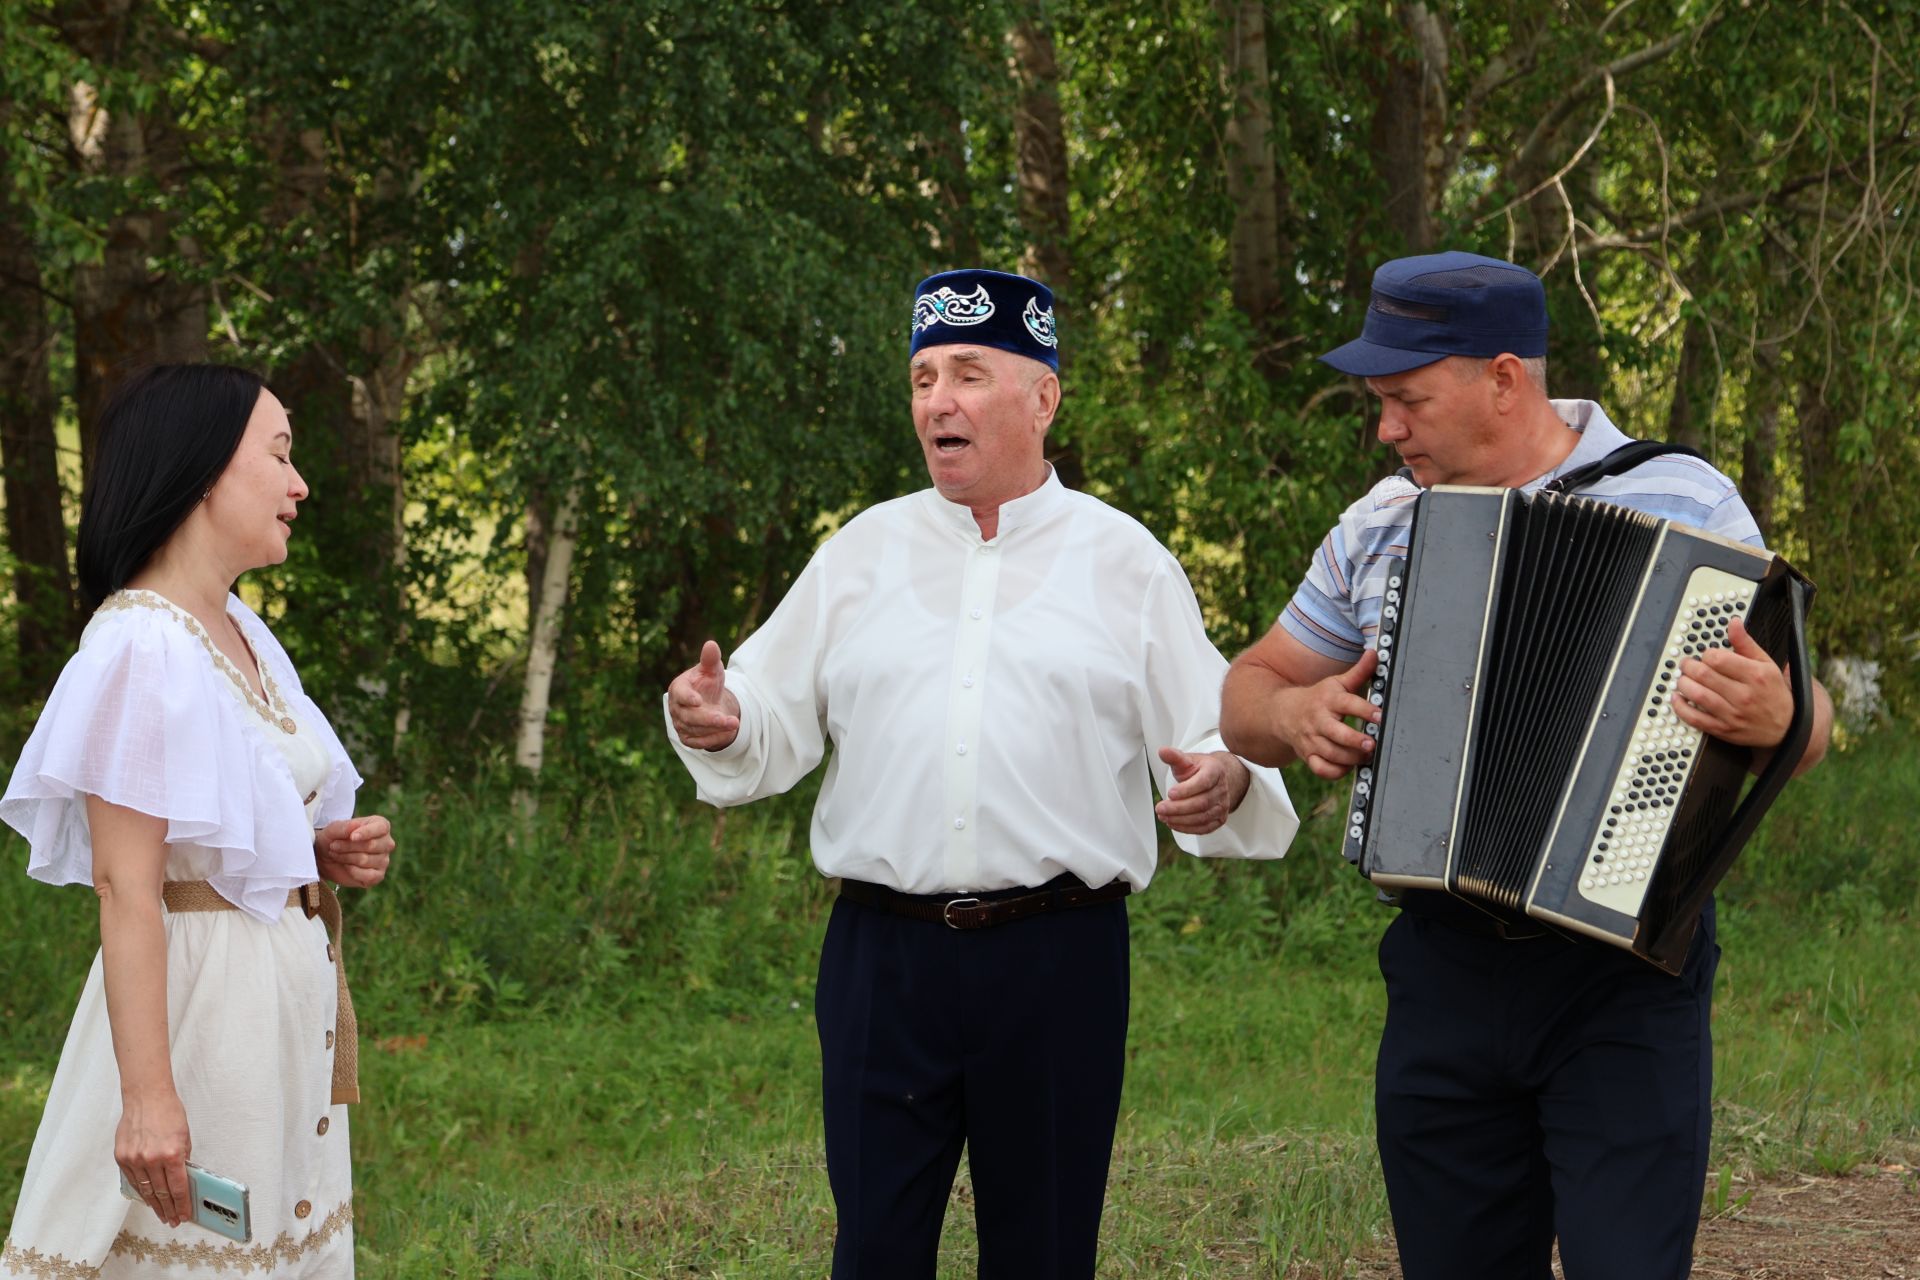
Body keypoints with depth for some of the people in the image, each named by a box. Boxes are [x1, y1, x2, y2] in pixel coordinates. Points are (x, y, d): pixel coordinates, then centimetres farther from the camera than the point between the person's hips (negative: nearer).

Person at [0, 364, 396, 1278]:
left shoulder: (241, 631, 11)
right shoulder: (142, 647, -16)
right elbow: (125, 887, -21)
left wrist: (324, 854, 4)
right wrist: (147, 1094, -26)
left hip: (288, 995, 9)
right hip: (198, 1004, -9)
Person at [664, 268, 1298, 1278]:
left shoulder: (1125, 561, 7)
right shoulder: (865, 550, 12)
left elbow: (1217, 737, 6)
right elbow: (778, 721, 11)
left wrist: (1224, 782, -17)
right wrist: (717, 726, -11)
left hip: (1058, 960, -1)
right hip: (884, 955, 1)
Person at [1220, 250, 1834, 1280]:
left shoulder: (1682, 503, -2)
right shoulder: (1381, 526, 11)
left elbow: (1804, 724, -5)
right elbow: (1249, 692, 20)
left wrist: (1775, 718, -29)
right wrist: (1292, 714, -4)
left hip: (1623, 973, -4)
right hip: (1443, 976, 4)